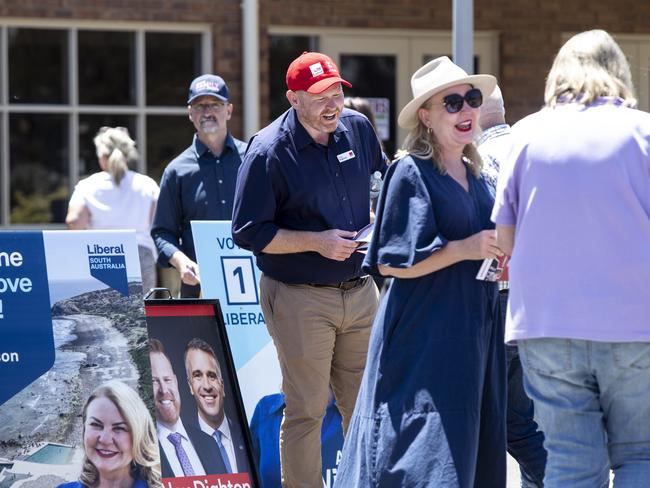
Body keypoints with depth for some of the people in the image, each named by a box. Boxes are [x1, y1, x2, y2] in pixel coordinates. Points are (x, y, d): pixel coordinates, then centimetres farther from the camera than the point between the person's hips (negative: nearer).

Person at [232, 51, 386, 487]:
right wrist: (317, 242, -19)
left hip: (360, 291, 6)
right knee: (306, 411, 0)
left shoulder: (358, 128, 5)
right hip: (300, 299, -5)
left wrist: (376, 220, 3)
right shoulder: (269, 153, -13)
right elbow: (248, 233, -12)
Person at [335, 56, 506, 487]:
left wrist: (499, 258, 6)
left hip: (473, 334, 8)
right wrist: (464, 248, -19)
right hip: (425, 335, -8)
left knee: (472, 450, 9)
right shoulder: (411, 172, -9)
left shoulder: (473, 174, 15)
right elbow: (391, 262, -14)